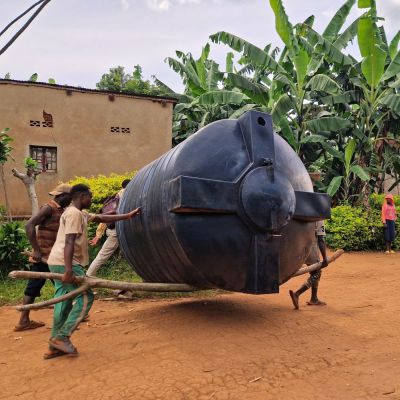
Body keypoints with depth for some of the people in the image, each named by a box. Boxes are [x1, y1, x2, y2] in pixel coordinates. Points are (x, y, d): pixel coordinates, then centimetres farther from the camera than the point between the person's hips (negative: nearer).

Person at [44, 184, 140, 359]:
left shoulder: (80, 213, 19)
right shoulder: (74, 214, -12)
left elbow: (102, 218, 26)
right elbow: (69, 242, -22)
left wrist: (127, 216, 26)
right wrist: (68, 270, -29)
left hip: (57, 263, 10)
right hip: (64, 263, -10)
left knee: (64, 301, 10)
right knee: (85, 297, -5)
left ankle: (55, 347, 16)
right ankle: (62, 336, -3)